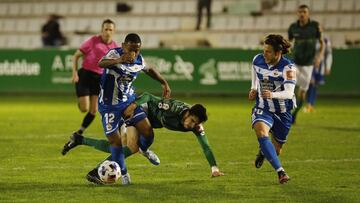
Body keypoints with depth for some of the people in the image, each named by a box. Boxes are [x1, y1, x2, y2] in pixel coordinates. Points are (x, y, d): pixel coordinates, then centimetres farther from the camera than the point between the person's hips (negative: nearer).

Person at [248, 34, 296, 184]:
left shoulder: (288, 67, -20)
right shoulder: (257, 60, -6)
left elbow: (289, 93, -30)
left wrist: (273, 95, -48)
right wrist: (254, 89, 6)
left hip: (283, 111, -1)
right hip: (263, 108, 1)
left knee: (276, 149, 11)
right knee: (261, 131, -31)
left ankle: (263, 151, 52)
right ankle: (280, 172, -35)